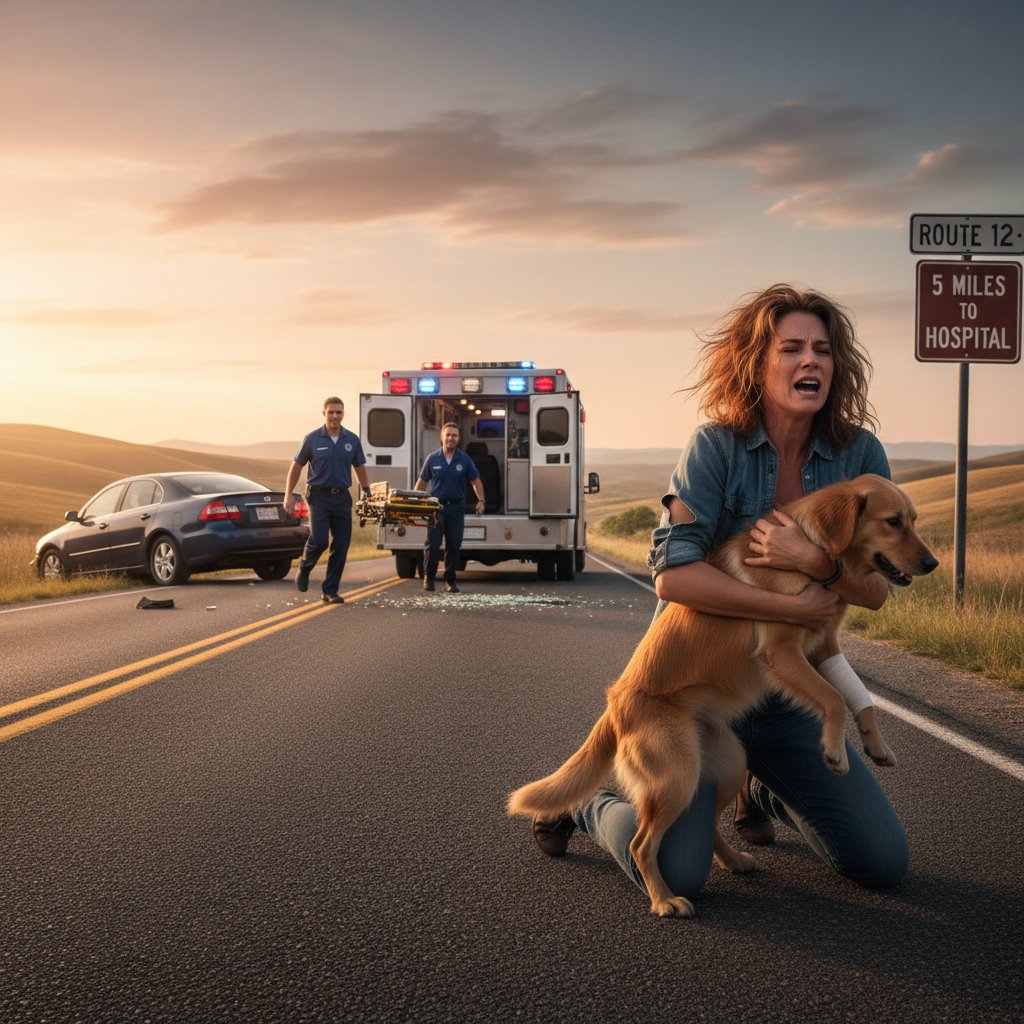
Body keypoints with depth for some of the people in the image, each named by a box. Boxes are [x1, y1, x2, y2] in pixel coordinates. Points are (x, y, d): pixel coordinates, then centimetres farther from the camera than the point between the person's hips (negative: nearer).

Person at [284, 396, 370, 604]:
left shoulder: (352, 440, 7)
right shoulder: (312, 439, -1)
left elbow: (360, 469, 15)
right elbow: (296, 466, 6)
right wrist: (289, 495, 1)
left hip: (342, 497, 3)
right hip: (319, 496, -3)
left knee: (341, 545, 1)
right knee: (319, 540, -16)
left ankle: (330, 591, 10)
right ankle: (304, 568, 17)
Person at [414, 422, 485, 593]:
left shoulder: (465, 460, 4)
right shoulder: (433, 458, 3)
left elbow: (475, 480, 9)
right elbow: (422, 481, 9)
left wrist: (481, 500, -3)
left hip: (456, 507, 1)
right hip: (436, 506, -1)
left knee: (453, 546, 3)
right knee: (432, 545, -5)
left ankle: (450, 580, 14)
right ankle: (428, 578, 9)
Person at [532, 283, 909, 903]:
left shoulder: (859, 453, -4)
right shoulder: (717, 447, -15)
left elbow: (877, 589, -6)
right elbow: (673, 575, -25)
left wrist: (816, 560, -26)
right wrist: (794, 608, -25)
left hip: (786, 695, 4)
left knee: (886, 864, 3)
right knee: (676, 877, -16)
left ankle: (765, 792, 33)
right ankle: (584, 802, 18)